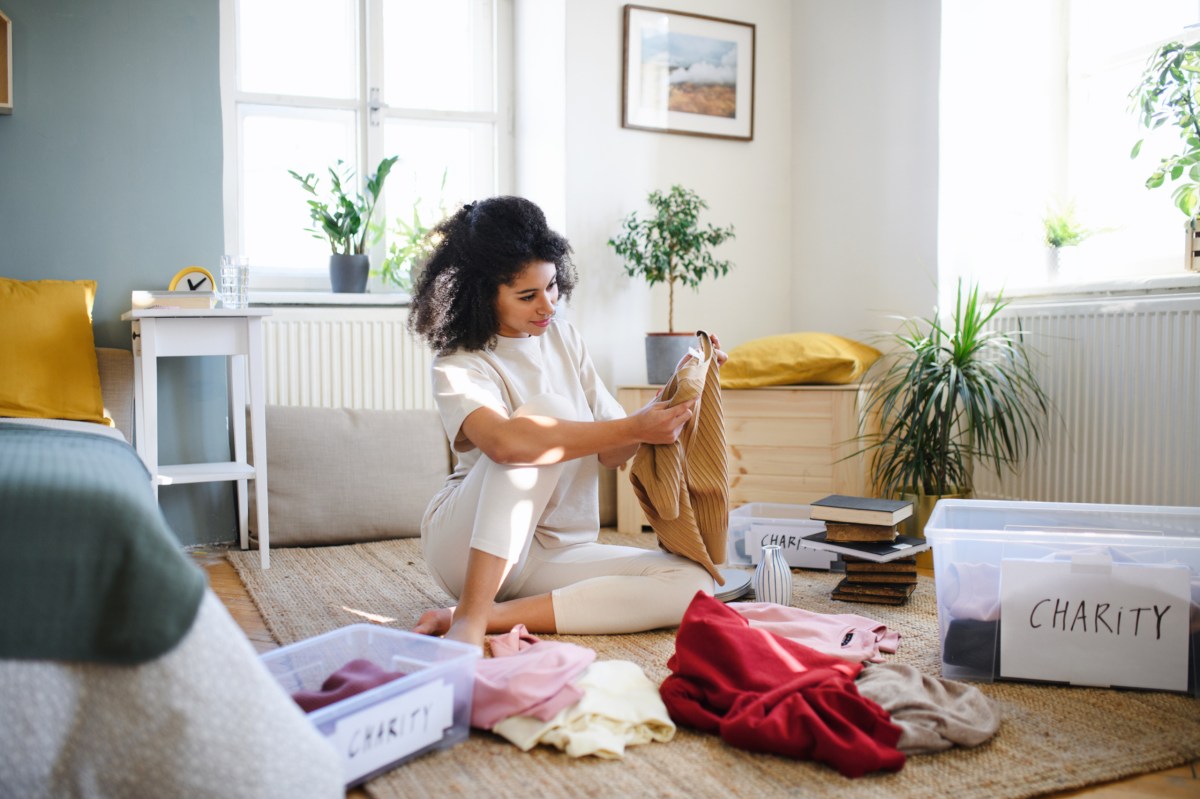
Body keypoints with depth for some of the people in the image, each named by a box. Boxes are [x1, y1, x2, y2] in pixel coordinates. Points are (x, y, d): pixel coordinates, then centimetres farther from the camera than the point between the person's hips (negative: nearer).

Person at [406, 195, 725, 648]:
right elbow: (504, 441, -35)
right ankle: (470, 617, -32)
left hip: (553, 553, 6)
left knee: (692, 585, -19)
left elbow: (610, 453, 5)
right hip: (465, 542, -5)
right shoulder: (458, 366, -11)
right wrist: (634, 428, -33)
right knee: (548, 408, -29)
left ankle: (494, 615, -23)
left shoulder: (562, 338, 7)